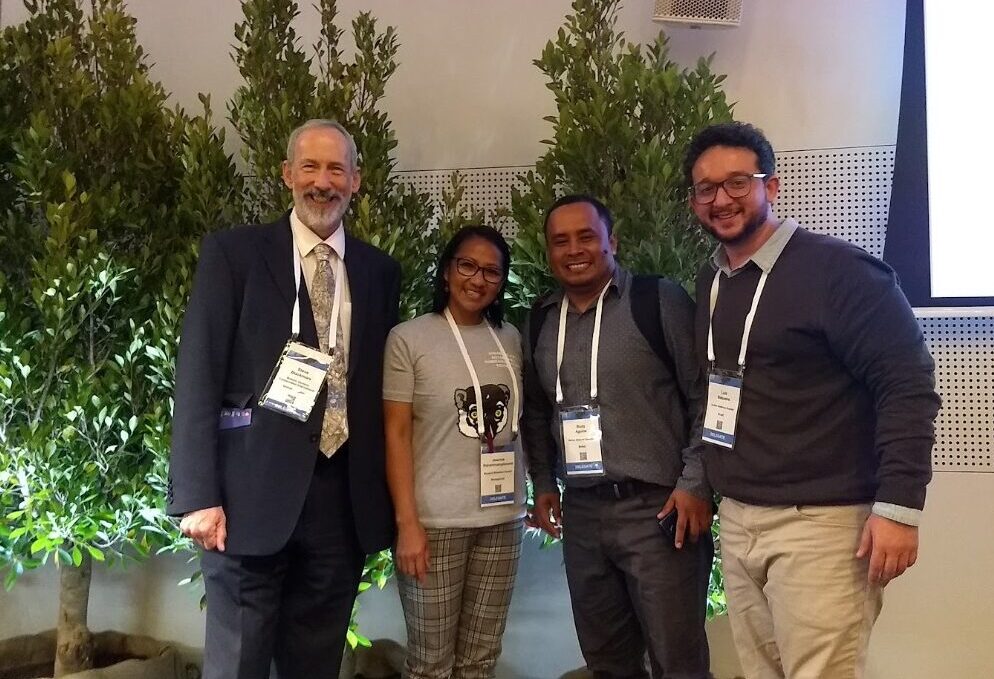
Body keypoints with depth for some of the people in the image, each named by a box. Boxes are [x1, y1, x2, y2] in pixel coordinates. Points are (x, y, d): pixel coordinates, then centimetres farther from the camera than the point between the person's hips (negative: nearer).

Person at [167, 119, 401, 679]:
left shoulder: (379, 271, 11)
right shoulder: (234, 252, 0)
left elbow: (379, 384, 12)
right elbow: (198, 376, -5)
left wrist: (387, 493, 9)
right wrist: (198, 495, -11)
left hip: (345, 495, 3)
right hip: (255, 489, -3)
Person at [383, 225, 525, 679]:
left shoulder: (510, 339, 8)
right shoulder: (409, 338, -5)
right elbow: (396, 434, -7)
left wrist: (529, 496, 9)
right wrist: (407, 523, -12)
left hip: (503, 519, 4)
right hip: (436, 521, -4)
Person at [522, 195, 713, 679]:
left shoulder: (659, 300, -6)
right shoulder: (539, 322, 11)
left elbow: (705, 395, -8)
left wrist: (694, 483, -12)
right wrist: (543, 483, 14)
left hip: (657, 508, -5)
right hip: (581, 513, 6)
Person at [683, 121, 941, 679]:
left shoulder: (836, 269, -11)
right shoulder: (710, 281, 11)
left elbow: (909, 384, -14)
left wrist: (898, 505, -18)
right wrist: (702, 484, 15)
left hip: (819, 523, -7)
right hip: (736, 520, 7)